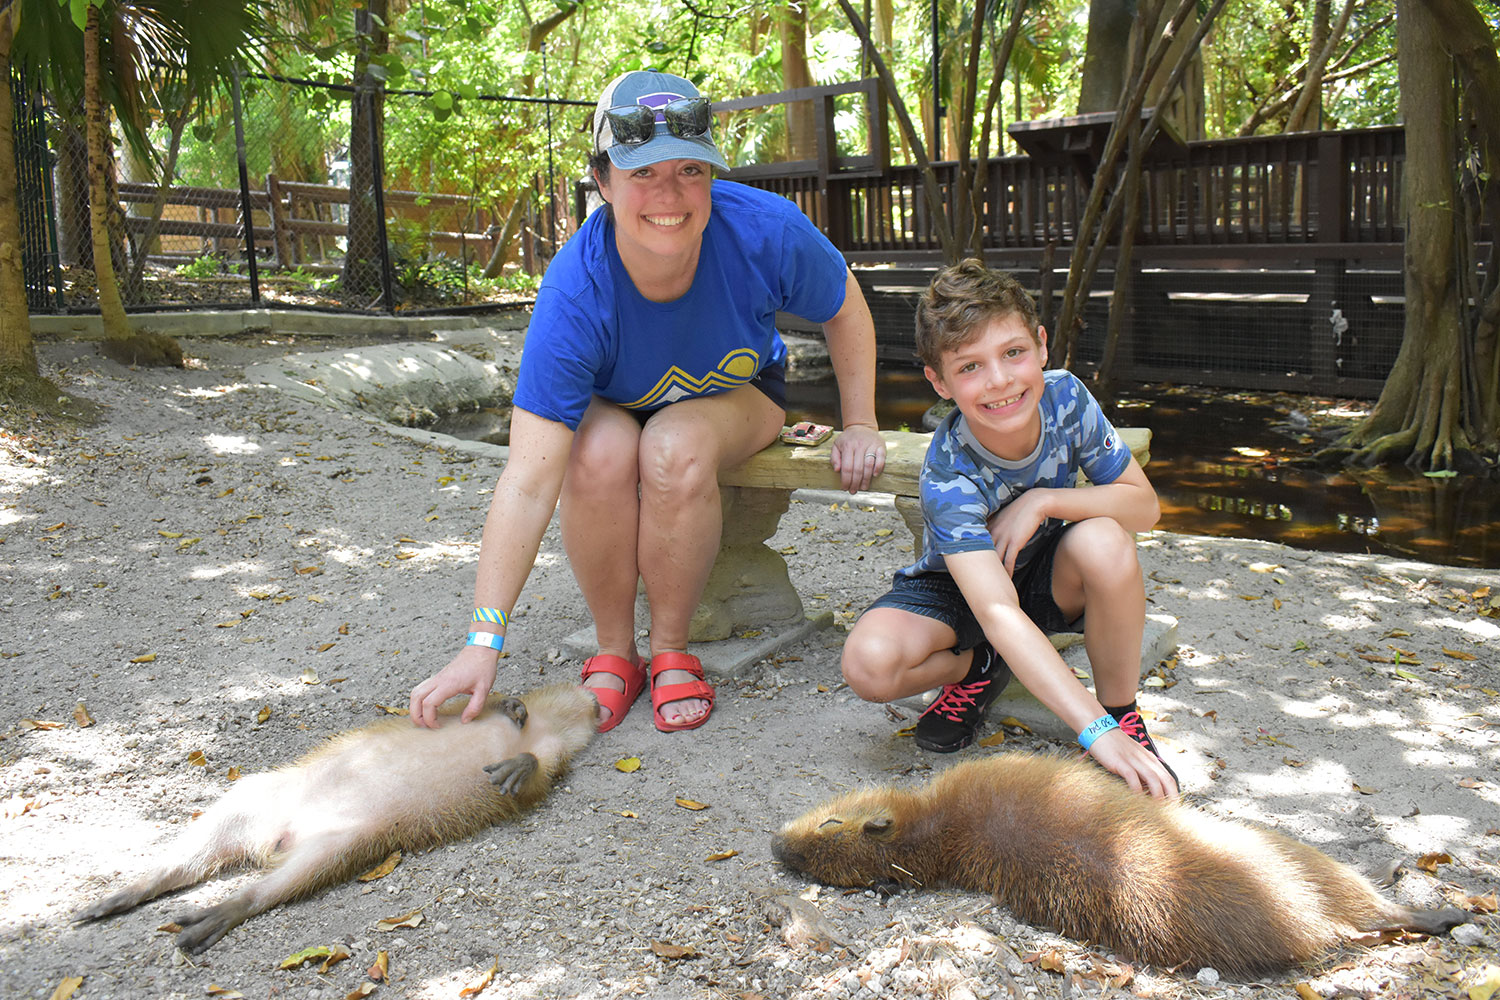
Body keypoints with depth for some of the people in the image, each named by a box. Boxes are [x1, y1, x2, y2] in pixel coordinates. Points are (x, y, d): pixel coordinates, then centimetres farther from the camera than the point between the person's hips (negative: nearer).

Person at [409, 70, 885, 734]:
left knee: (676, 449, -34)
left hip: (739, 395, 1)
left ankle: (671, 652, -12)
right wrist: (484, 642, -43)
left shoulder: (765, 230, -30)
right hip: (613, 405, 0)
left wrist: (859, 425, -8)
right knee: (598, 455, -35)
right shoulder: (575, 293, -35)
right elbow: (529, 482, -39)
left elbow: (845, 310, -5)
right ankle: (613, 653, -11)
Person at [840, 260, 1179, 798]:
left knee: (1103, 541, -33)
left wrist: (1044, 501, -32)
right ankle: (978, 669, 3)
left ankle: (1122, 710, -10)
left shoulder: (1064, 396, -22)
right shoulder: (949, 477, -34)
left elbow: (1144, 503, -14)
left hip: (1048, 572, 3)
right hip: (958, 586, -2)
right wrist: (1095, 732, -53)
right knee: (870, 663, -31)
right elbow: (1000, 613, -44)